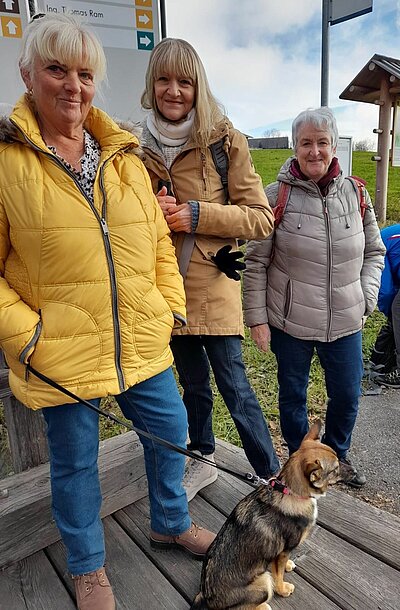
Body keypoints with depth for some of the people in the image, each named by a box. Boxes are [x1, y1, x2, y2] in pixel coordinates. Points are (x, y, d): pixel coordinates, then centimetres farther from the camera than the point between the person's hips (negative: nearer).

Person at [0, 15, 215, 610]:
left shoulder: (124, 157, 8)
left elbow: (158, 240, 10)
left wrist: (171, 306, 5)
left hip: (142, 341, 5)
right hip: (60, 354, -4)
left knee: (170, 430, 17)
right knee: (75, 461, 13)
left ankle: (171, 523, 47)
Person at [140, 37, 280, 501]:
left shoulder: (225, 141, -6)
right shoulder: (141, 147, 5)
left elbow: (261, 219, -8)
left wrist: (196, 215, -18)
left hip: (213, 286, -4)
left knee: (234, 386, 2)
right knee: (193, 383, 19)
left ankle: (274, 476, 24)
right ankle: (202, 460, 40)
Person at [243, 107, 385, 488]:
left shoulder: (355, 193, 3)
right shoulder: (278, 195, -8)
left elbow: (374, 252, 12)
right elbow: (256, 261, -6)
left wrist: (365, 299, 2)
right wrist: (257, 317, -8)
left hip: (345, 323, 3)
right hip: (290, 321, -3)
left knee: (347, 395, 15)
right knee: (293, 395, 14)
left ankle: (337, 454, 44)